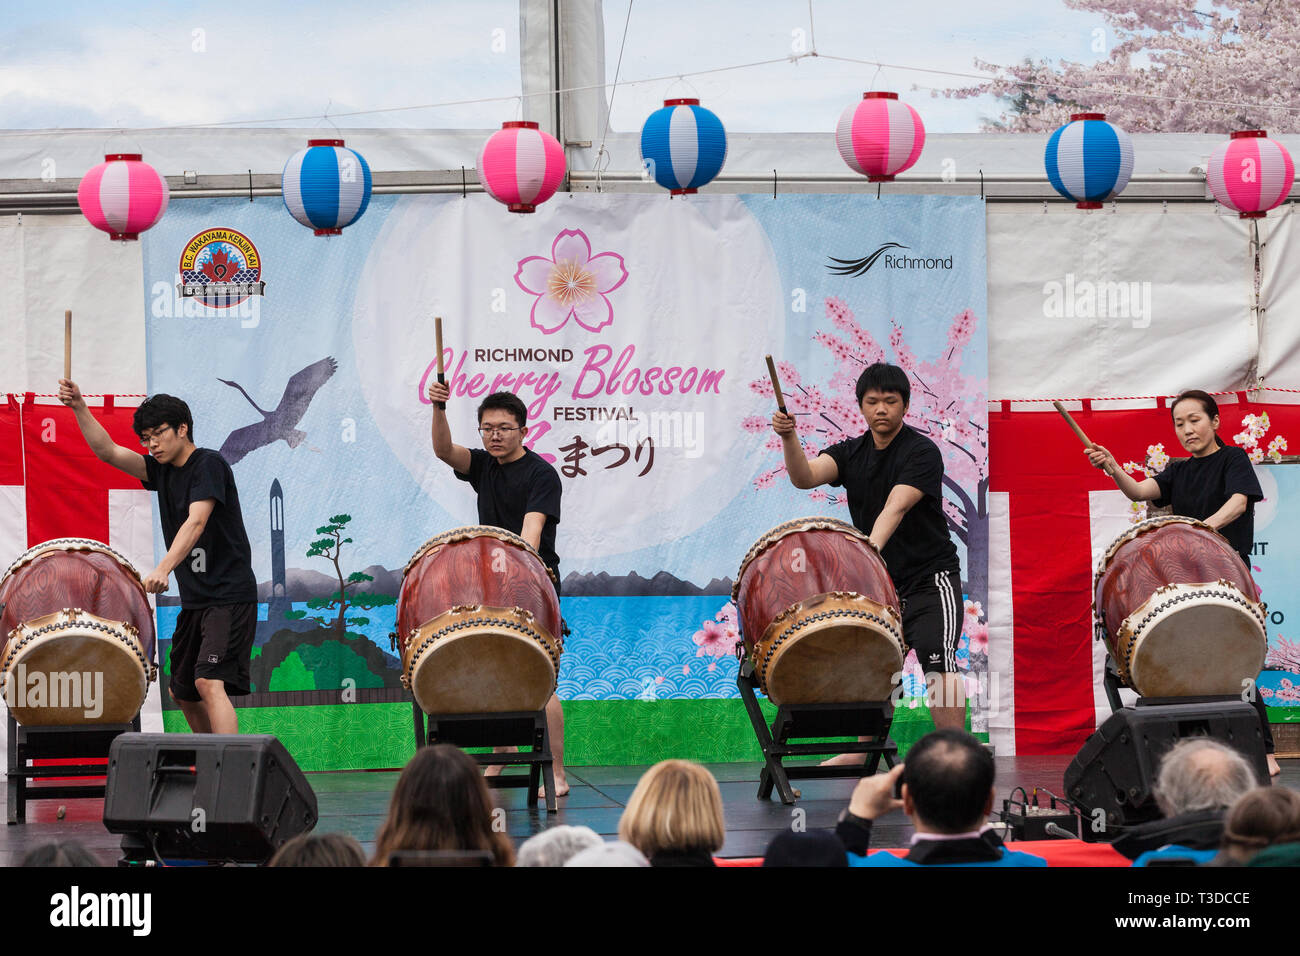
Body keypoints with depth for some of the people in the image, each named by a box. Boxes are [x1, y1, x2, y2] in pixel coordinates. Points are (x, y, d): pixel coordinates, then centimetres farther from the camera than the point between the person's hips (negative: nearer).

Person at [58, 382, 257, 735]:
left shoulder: (208, 464, -12)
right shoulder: (162, 470, 12)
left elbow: (196, 522, -25)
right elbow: (107, 451, 7)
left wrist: (164, 568, -38)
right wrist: (79, 408, -7)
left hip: (230, 596, -9)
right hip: (194, 599, 9)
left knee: (209, 682, -24)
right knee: (181, 691, 16)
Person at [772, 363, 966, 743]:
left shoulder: (922, 451, -13)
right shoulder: (851, 454, 5)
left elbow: (896, 508, -29)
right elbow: (805, 477, -13)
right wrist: (789, 437, -31)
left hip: (930, 577, -6)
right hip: (881, 582, 6)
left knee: (936, 661, -19)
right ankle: (866, 752, 27)